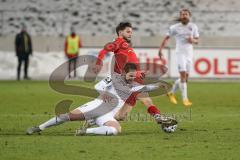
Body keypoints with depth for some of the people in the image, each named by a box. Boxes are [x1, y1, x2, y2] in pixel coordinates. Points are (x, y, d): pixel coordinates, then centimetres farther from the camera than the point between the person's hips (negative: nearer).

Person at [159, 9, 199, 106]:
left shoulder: (193, 27, 7)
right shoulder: (175, 28, -1)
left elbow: (197, 40, 12)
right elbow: (166, 38, 5)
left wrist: (193, 40, -12)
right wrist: (160, 49, -5)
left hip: (189, 54, 4)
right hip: (180, 53, -4)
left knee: (185, 77, 8)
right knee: (183, 75, -16)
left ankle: (172, 93, 29)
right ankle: (185, 99, -16)